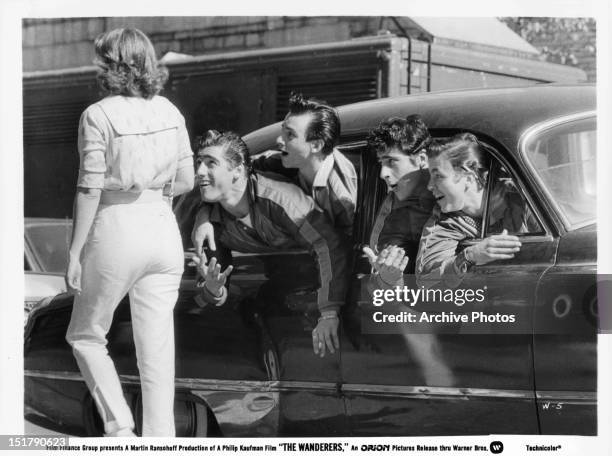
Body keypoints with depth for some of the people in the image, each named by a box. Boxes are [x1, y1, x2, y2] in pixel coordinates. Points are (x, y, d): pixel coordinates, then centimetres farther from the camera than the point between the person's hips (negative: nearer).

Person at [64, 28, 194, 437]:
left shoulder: (99, 116, -10)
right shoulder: (169, 112, 5)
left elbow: (90, 190, -12)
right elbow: (186, 181, 9)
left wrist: (75, 252, -7)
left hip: (117, 229, -5)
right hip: (163, 227, 5)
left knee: (85, 336, 14)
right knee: (158, 347, 9)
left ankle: (120, 428, 3)